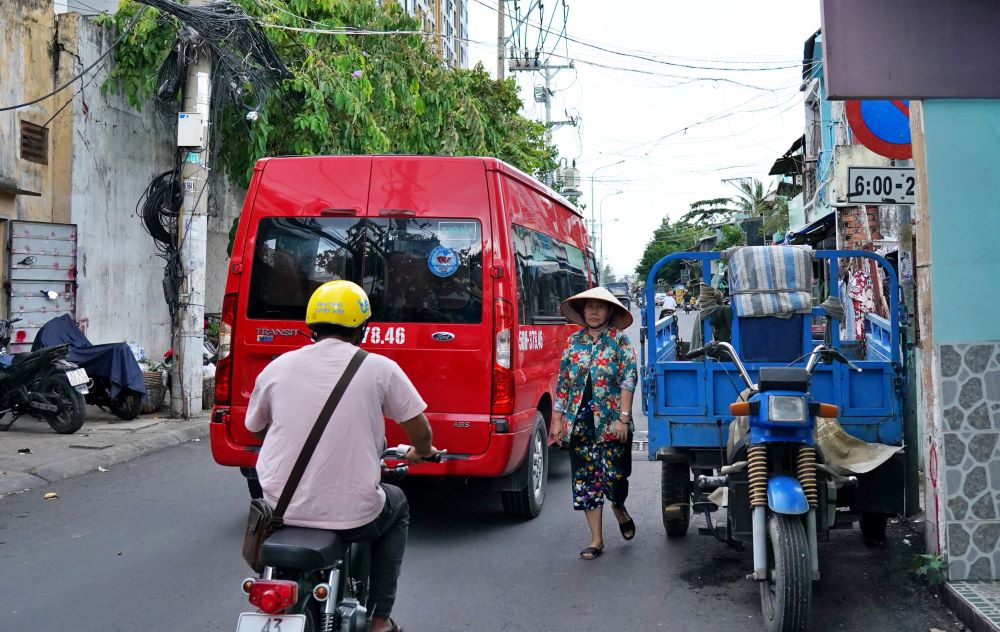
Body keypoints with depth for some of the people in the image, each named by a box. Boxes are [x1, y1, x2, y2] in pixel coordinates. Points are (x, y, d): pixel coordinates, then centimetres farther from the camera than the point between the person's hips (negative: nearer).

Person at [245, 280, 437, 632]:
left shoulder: (277, 368, 2)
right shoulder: (379, 368, -6)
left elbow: (255, 431, 18)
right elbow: (420, 435, -1)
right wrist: (420, 453, 23)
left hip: (282, 510, 3)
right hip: (352, 516, -3)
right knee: (396, 505, 30)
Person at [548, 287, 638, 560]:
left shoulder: (619, 340, -1)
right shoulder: (573, 342, 10)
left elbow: (628, 380, -7)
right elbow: (563, 383, 11)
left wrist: (623, 418, -15)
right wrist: (557, 420, 7)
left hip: (611, 423, -3)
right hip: (580, 423, 3)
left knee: (614, 475, -2)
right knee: (586, 479, 4)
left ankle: (619, 508, 34)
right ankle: (596, 540, 13)